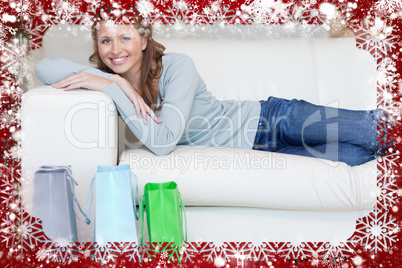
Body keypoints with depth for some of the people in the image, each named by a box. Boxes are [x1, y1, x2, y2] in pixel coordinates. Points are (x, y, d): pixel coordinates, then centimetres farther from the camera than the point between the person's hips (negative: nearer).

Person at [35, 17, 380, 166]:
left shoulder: (177, 66, -24)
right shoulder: (112, 82, -7)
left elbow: (163, 140, -33)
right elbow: (43, 66, -17)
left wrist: (112, 88, -34)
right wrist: (115, 81, -28)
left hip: (270, 120, -3)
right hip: (254, 146, 4)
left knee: (368, 135, -6)